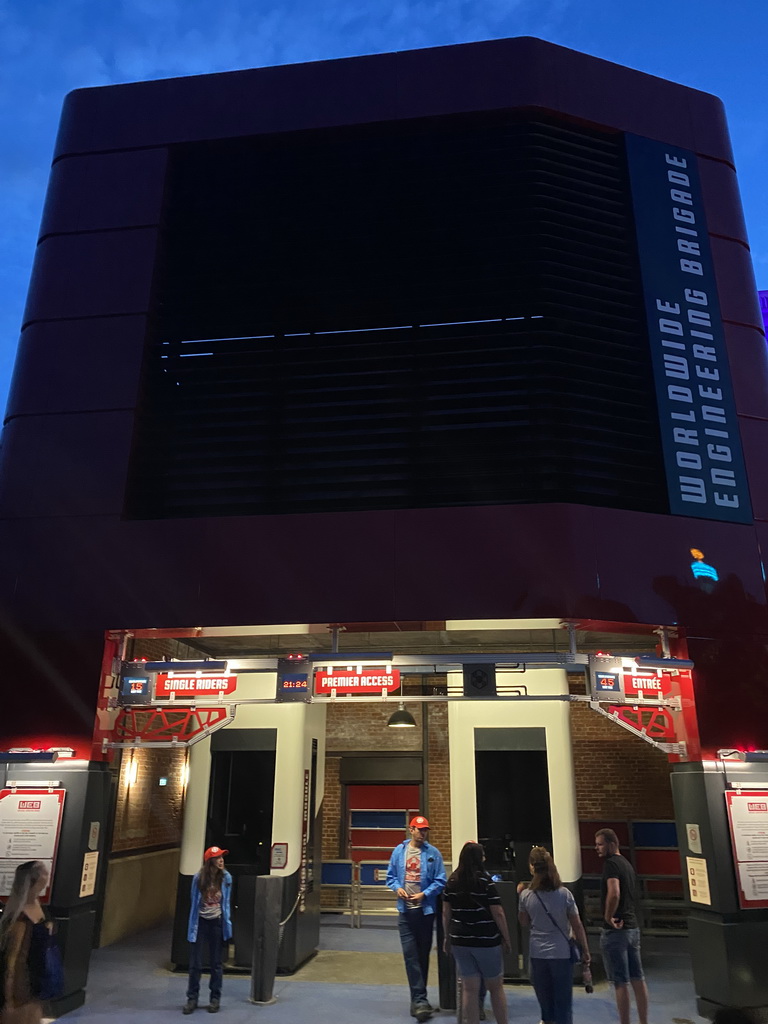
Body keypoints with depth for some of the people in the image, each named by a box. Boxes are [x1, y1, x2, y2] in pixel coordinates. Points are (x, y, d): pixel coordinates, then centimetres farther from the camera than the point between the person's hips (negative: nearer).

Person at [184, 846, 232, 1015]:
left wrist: (227, 924, 1)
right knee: (195, 963, 5)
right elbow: (194, 903, 0)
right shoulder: (199, 878, -12)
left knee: (216, 963, 10)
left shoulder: (226, 878, -9)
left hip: (217, 923, 1)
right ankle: (192, 998, 20)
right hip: (201, 922, -1)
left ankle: (215, 999, 23)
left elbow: (227, 903, 2)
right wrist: (193, 926, 1)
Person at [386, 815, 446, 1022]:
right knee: (410, 955, -6)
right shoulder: (399, 851, -1)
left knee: (423, 955, 12)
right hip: (405, 911, 1)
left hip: (425, 910, -1)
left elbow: (440, 881, -7)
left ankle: (418, 999, 27)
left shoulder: (433, 853, -8)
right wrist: (397, 888, -13)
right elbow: (390, 876, 7)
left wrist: (424, 894, -18)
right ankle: (420, 1000, -2)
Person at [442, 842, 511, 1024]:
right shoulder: (486, 881, -12)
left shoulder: (452, 881, 1)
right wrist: (506, 939, -1)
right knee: (496, 987, 13)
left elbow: (446, 913, 6)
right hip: (486, 941, -3)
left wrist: (448, 937, 16)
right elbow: (498, 914, -12)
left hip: (460, 941, 4)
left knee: (469, 989, 11)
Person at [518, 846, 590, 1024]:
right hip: (561, 953, -1)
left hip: (537, 954, 1)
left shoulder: (526, 895, -8)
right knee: (563, 1001, 11)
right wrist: (585, 951, 5)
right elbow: (577, 926, -7)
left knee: (545, 1001, 19)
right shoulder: (564, 894, -12)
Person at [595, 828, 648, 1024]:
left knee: (621, 982, -2)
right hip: (633, 927, 9)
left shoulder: (611, 863, -14)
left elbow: (614, 893, -29)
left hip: (615, 930, -9)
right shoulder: (627, 864, 14)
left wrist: (608, 917, -18)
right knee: (637, 979, 12)